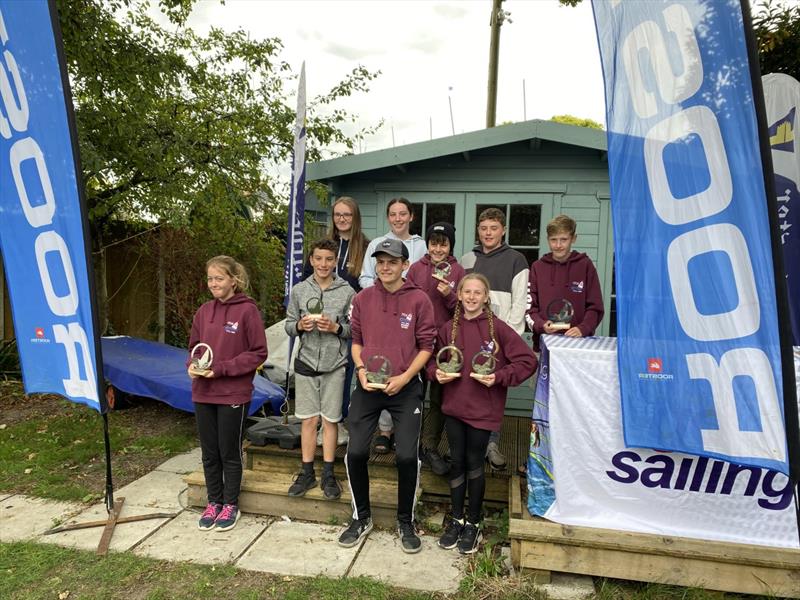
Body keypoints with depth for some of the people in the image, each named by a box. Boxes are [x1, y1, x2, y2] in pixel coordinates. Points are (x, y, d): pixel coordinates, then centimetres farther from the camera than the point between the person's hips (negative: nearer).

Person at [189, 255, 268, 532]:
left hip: (234, 394, -5)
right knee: (209, 452, 15)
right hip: (203, 394, 5)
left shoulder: (248, 310, -10)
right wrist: (192, 365, -7)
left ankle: (230, 504, 27)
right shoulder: (204, 311, 5)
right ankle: (214, 501, 32)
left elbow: (258, 353, -10)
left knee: (229, 452, 9)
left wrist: (221, 368, -17)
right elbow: (194, 346, 15)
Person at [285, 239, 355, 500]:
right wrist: (300, 325, -13)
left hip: (334, 364, -2)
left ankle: (328, 474, 20)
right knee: (308, 419, 9)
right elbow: (289, 324, 8)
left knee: (330, 420, 6)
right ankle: (307, 473, 22)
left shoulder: (347, 292, -3)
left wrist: (336, 327, -18)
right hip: (306, 362, 2)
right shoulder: (299, 290, 4)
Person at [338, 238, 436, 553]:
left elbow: (426, 346, -2)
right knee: (356, 453, 2)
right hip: (367, 386, 3)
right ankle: (362, 518, 26)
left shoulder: (419, 299, -5)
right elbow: (356, 340, 11)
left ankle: (406, 522, 21)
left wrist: (404, 377, -12)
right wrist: (361, 369, -5)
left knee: (407, 456, -3)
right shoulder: (363, 299, 3)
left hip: (405, 388, -2)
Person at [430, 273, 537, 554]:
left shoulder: (497, 328, -9)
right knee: (457, 461, 13)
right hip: (453, 404, 3)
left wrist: (498, 377, -18)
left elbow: (528, 361, -9)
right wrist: (437, 372, -7)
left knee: (474, 463, 8)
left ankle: (473, 523, 27)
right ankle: (456, 518, 30)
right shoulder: (448, 328, 1)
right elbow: (434, 359, 14)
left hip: (482, 407, -3)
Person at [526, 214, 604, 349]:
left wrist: (582, 329, -17)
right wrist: (541, 325, -15)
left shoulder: (585, 265, 1)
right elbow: (529, 307, 3)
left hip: (578, 342, -1)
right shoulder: (538, 267, 5)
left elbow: (595, 307, -1)